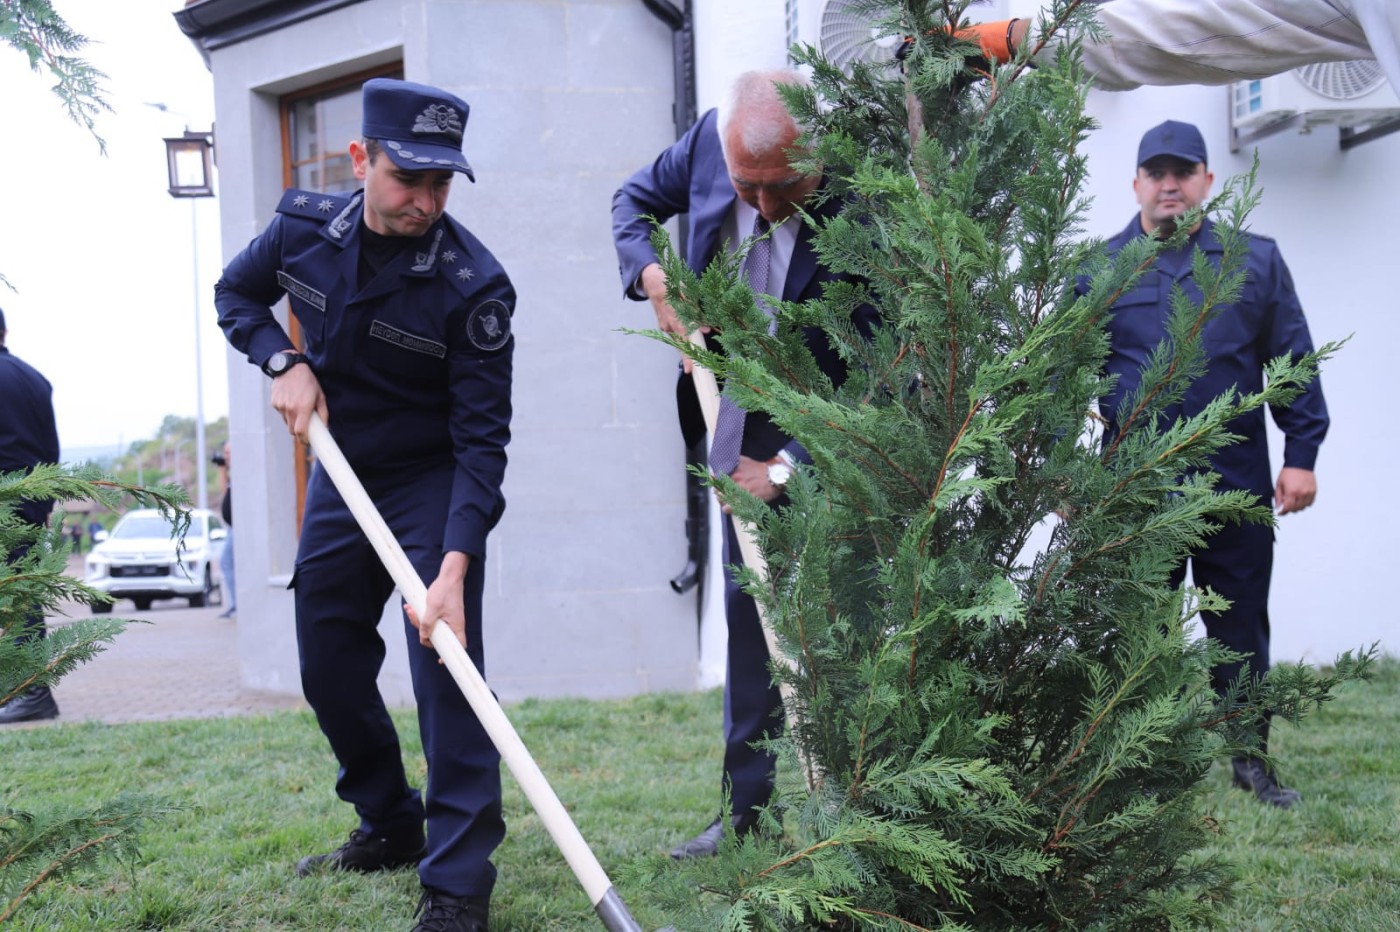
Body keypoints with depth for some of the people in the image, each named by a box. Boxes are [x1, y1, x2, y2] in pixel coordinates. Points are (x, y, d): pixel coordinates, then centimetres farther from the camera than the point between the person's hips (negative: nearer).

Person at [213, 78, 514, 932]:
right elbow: (238, 293, 9)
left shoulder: (473, 285, -26)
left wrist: (455, 566, -37)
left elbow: (482, 439, -27)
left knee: (446, 660, -16)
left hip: (434, 480, -5)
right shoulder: (306, 227, -12)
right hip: (341, 472, 6)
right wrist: (284, 362, -12)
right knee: (329, 665, 11)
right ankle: (389, 827, 31)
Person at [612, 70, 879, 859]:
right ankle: (750, 806, 20)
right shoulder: (709, 140, -13)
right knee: (746, 602, 10)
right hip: (742, 412, 6)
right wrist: (654, 277, -12)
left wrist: (789, 464, -25)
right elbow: (636, 200, 8)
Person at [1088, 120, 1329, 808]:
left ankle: (1251, 759, 21)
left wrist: (1301, 455, -1)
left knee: (1241, 625, 9)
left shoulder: (1257, 261, 6)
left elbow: (1294, 362, 6)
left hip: (1236, 483, 1)